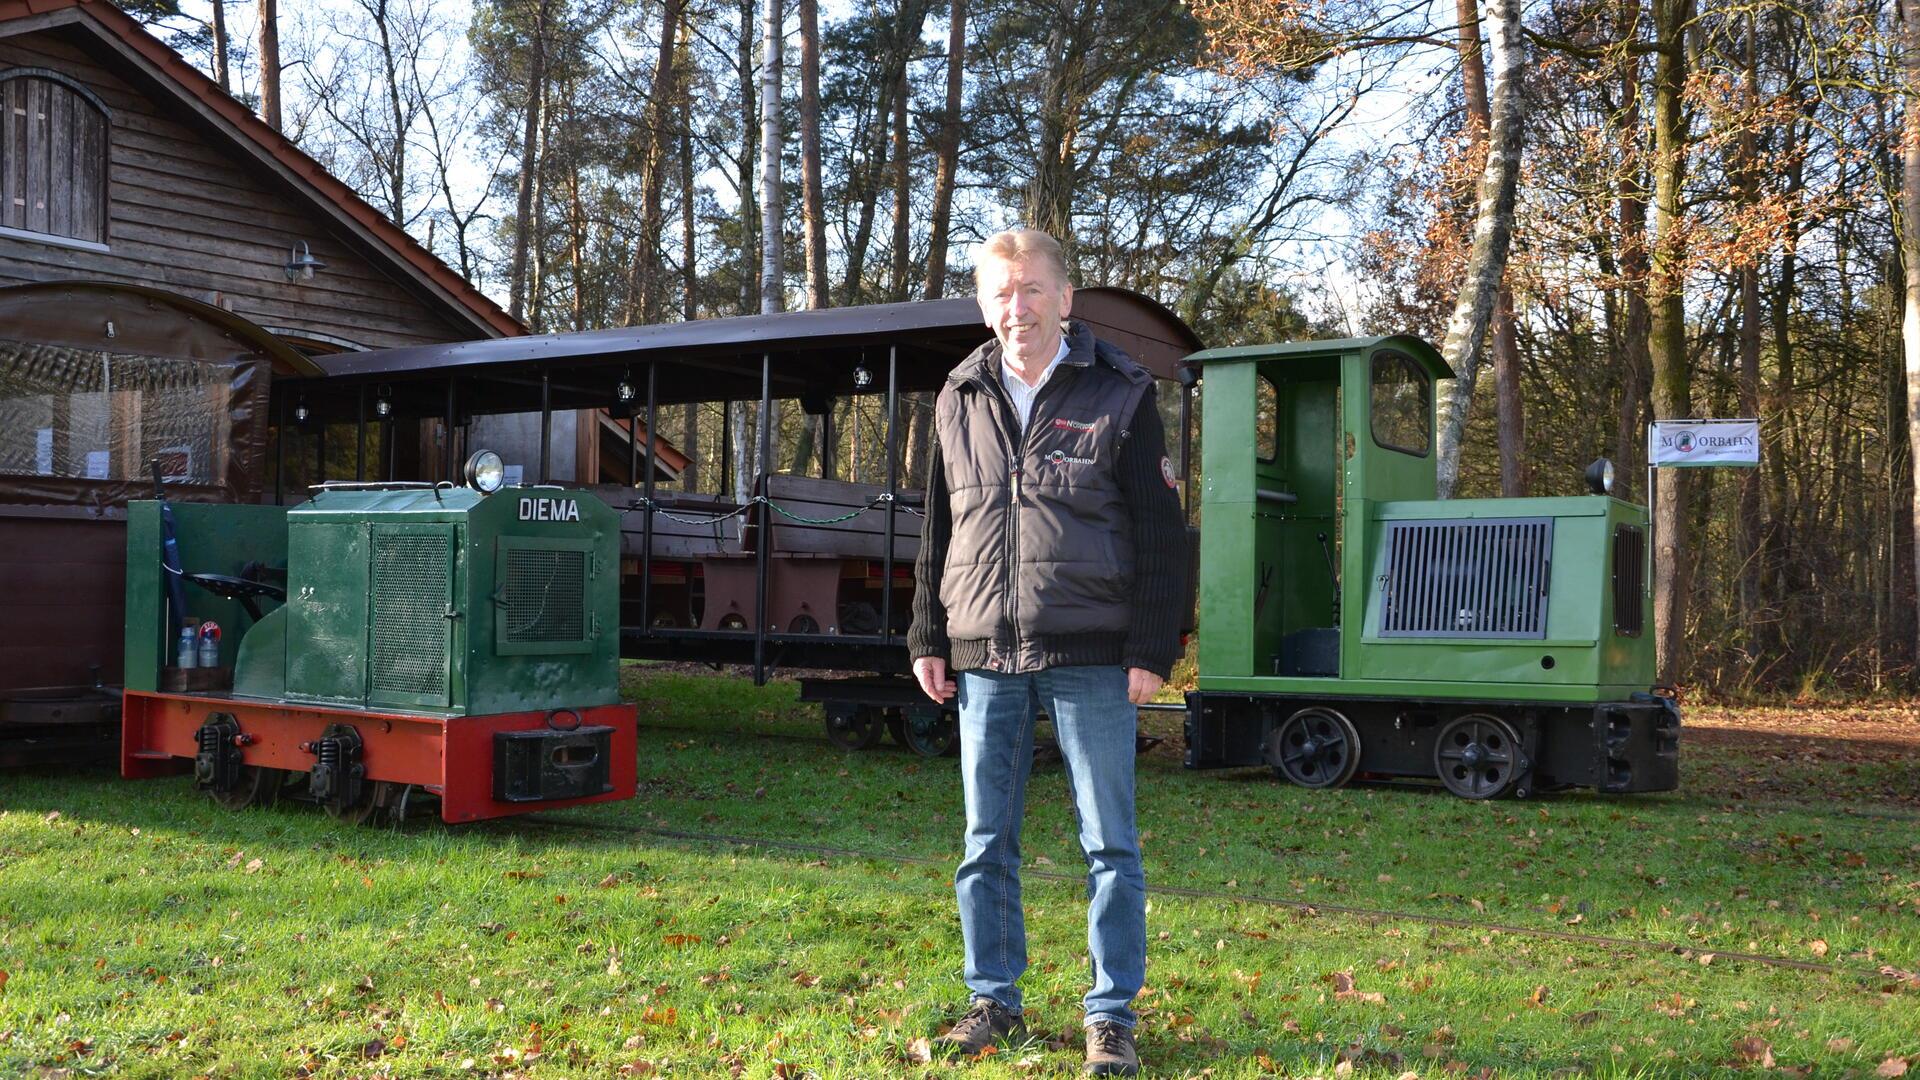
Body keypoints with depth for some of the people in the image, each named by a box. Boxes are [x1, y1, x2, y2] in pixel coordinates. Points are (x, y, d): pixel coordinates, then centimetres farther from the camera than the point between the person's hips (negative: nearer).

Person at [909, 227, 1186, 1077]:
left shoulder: (1119, 395, -1)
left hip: (1091, 660, -3)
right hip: (984, 659, 4)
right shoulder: (960, 400, 10)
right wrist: (928, 639, 11)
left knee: (1109, 845, 2)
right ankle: (993, 1001, 23)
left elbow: (1161, 534, -2)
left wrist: (1152, 652, -8)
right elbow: (938, 529, 15)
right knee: (985, 844, 10)